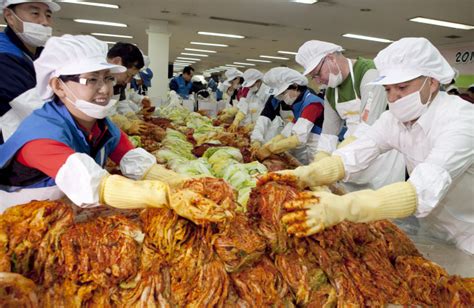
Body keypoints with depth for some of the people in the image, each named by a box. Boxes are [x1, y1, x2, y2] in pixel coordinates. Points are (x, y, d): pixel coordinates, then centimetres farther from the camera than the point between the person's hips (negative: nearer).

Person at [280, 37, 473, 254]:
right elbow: (353, 156, -17)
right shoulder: (394, 118, -8)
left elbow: (425, 190, -41)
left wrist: (344, 207, -52)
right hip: (432, 233, 5)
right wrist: (304, 175, -34)